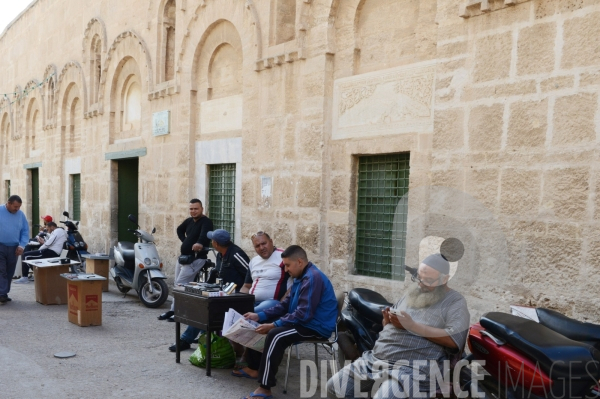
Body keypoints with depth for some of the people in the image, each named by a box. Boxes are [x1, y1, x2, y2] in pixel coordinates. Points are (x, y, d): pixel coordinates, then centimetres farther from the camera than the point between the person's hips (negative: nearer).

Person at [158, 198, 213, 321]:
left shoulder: (206, 222, -15)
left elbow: (205, 234, -38)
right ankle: (173, 310, 23)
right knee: (177, 284, 14)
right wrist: (185, 242, 13)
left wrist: (200, 243, -59)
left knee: (180, 285, -12)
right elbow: (180, 229, 30)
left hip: (196, 258, -9)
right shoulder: (189, 221, 9)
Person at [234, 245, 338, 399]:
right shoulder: (302, 276, 11)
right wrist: (260, 315, 7)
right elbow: (286, 304, 16)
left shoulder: (312, 278, -22)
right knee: (259, 327, 13)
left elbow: (304, 314, -27)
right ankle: (254, 368, 17)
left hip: (316, 326, -11)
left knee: (275, 334, -32)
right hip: (304, 321, 11)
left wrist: (274, 325, -24)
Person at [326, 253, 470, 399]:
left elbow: (454, 339, -16)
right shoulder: (412, 293, 20)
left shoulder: (456, 302, 0)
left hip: (412, 367, -6)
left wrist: (412, 326, -16)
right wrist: (388, 320, 0)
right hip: (375, 358, 7)